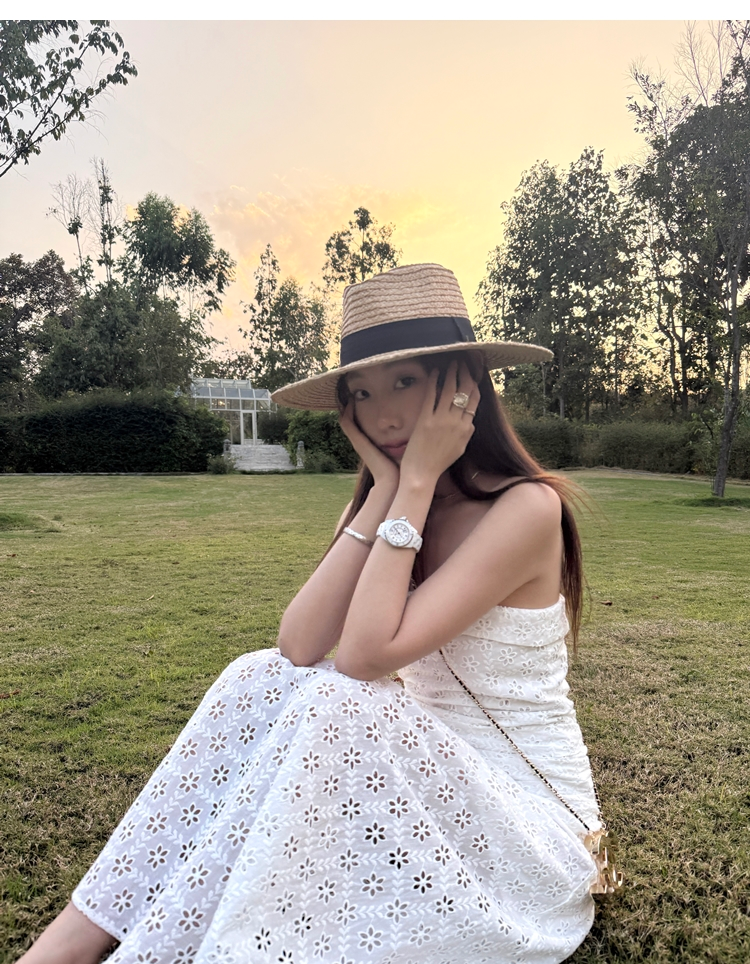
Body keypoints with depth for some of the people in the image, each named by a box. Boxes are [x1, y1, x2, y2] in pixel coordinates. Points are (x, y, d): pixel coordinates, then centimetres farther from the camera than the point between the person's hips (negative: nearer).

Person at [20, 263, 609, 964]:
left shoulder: (526, 507, -20)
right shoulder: (393, 504, 1)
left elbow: (366, 655, -28)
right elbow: (299, 648, -14)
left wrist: (417, 482, -24)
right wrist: (386, 488, -16)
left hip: (524, 821, -5)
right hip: (434, 770, 6)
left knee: (337, 703, -28)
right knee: (262, 679, -14)